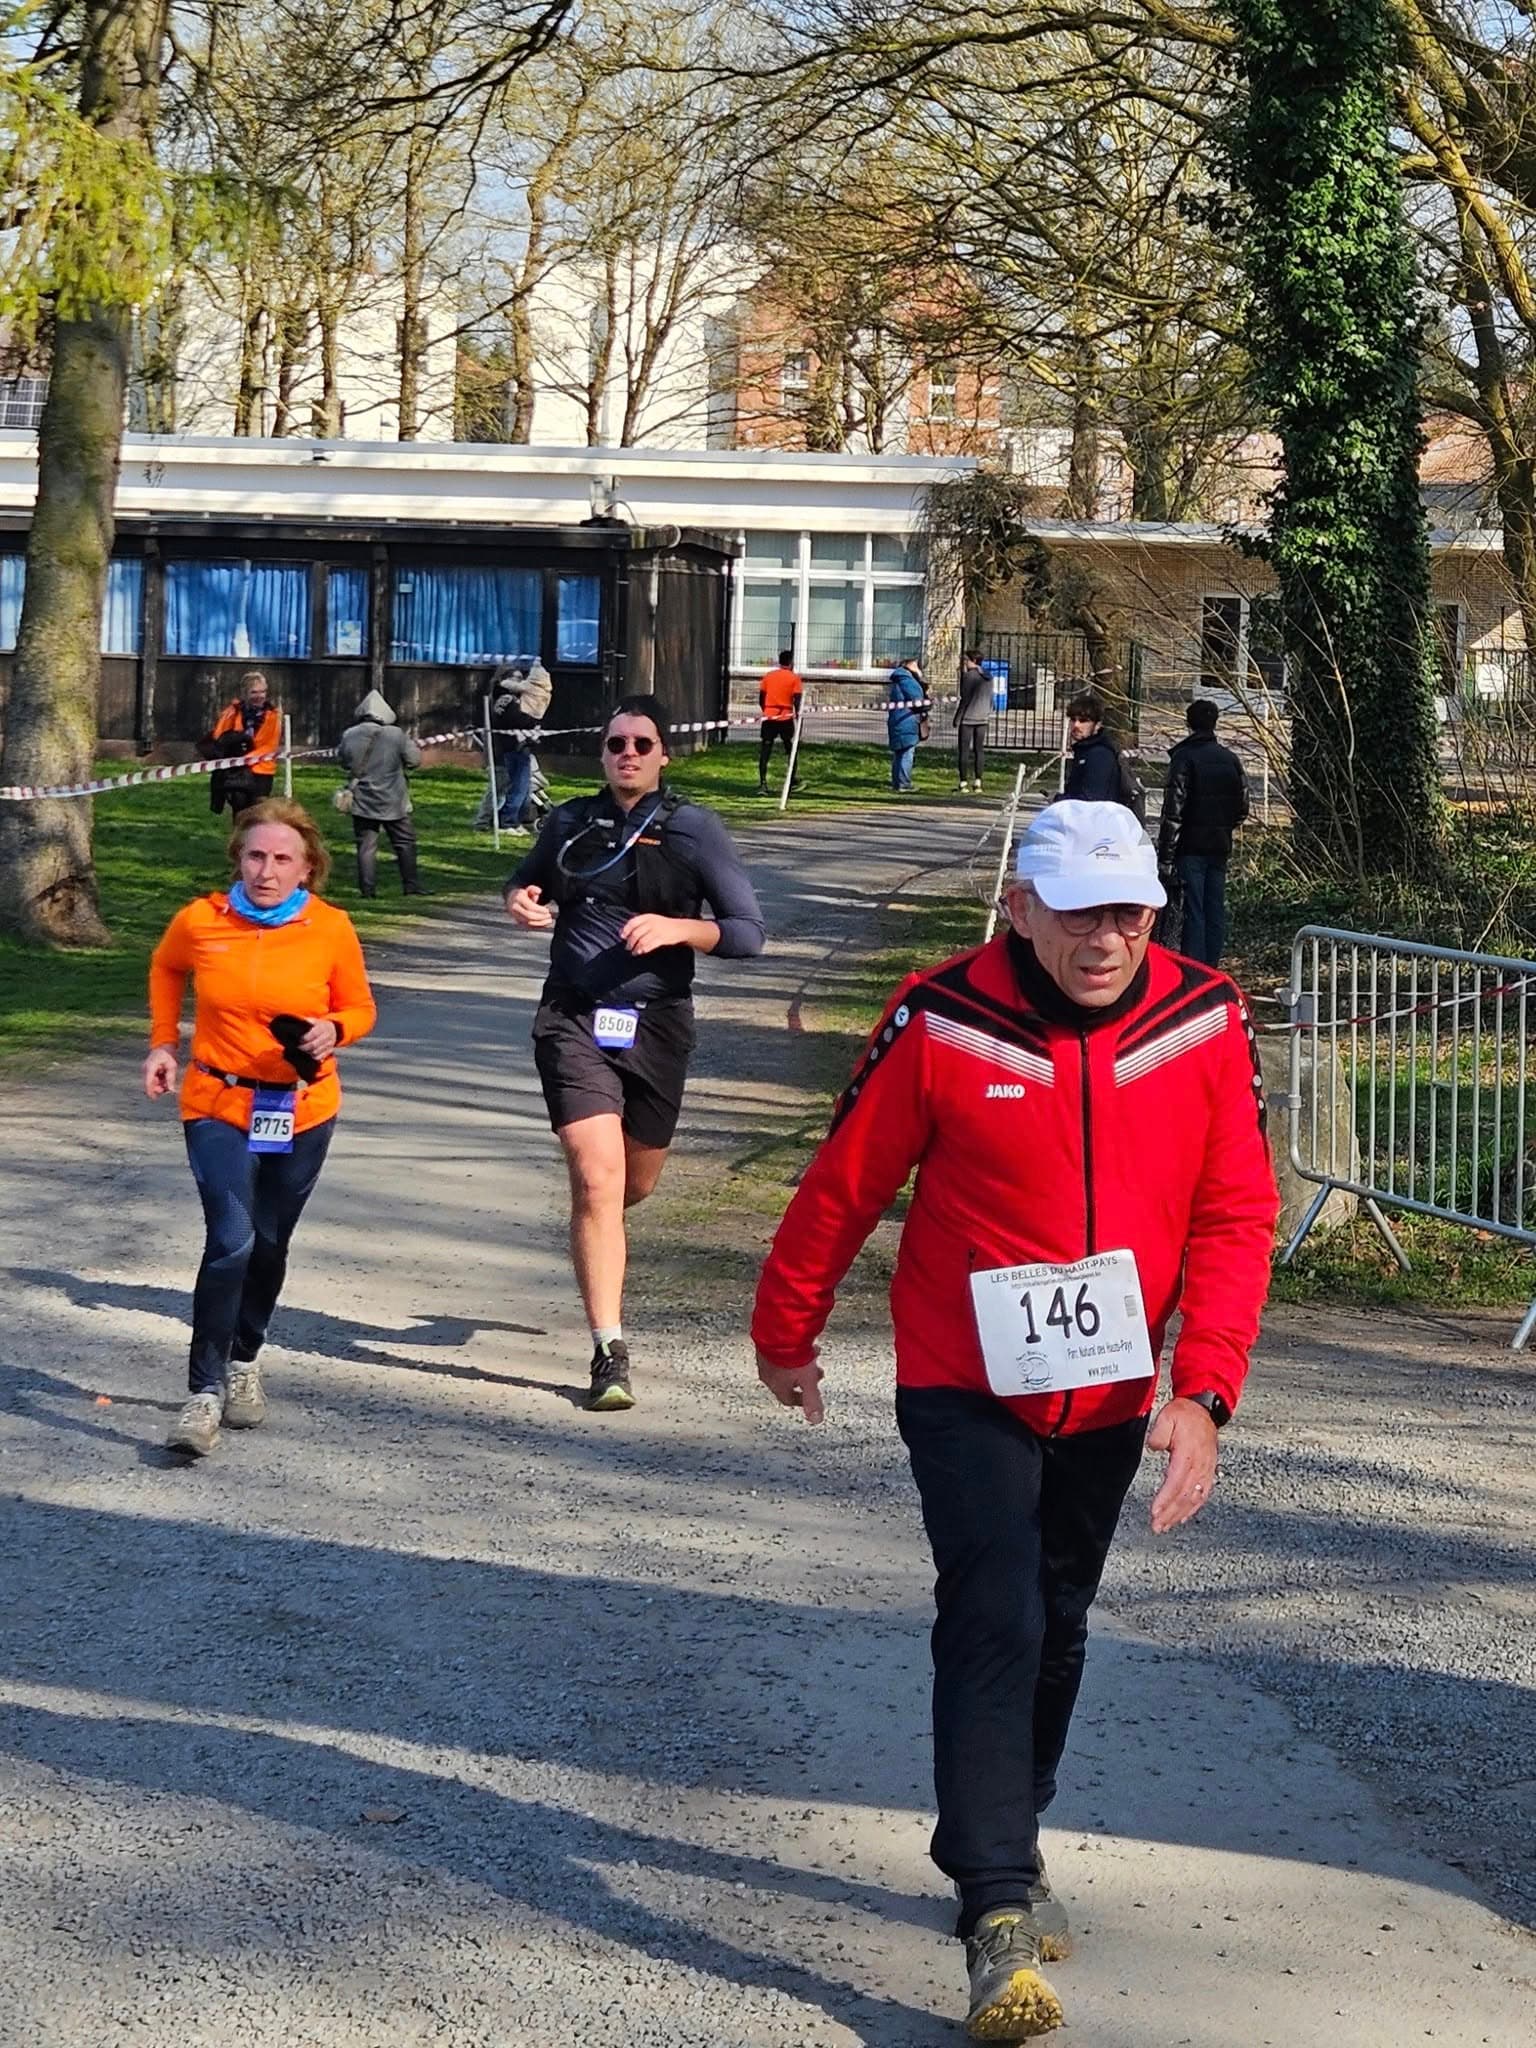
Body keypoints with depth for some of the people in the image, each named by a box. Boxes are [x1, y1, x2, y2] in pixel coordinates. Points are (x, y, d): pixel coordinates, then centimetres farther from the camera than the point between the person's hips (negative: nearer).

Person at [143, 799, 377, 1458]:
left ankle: (244, 1362, 37)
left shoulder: (331, 929, -8)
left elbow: (360, 1008, 5)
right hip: (219, 1106, -2)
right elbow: (165, 969, 16)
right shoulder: (199, 921, -7)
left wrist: (333, 1030, -17)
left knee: (268, 1245, 13)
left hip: (302, 1112, 2)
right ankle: (204, 1394, -14)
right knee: (230, 1241, -17)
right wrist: (164, 1043, 8)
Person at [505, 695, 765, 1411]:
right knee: (598, 1182, -15)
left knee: (637, 1182, 16)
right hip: (574, 1021, 0)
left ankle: (593, 1234, 55)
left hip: (654, 1024, 1)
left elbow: (748, 933, -4)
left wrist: (678, 927, -21)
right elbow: (527, 882, 25)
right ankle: (610, 1353, -12)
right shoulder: (570, 822, 6)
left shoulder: (693, 830, -2)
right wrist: (521, 902, 1)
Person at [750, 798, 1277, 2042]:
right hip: (966, 1389, -4)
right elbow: (843, 1188, -5)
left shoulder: (1205, 1024, -10)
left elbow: (1236, 1216, -8)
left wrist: (1202, 1392, -17)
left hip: (1110, 1396, 4)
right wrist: (786, 1337, 5)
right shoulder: (942, 1024, -17)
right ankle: (1001, 1919, -10)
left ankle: (1004, 1840, 39)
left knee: (1055, 1631, 18)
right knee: (996, 1622, -14)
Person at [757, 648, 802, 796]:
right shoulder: (794, 678, -3)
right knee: (791, 749, 18)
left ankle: (762, 783, -12)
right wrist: (797, 713, 0)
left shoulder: (768, 676, 7)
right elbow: (797, 700, -11)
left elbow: (761, 699, 9)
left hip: (768, 719, 2)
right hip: (786, 719, -2)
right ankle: (791, 779, 27)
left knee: (764, 753, 0)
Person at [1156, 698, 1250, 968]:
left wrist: (1165, 857, -15)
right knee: (1216, 911, 10)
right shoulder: (1231, 760, 9)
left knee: (1193, 912, -6)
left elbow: (1173, 811, -15)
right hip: (1220, 847, 6)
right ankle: (1211, 970, 13)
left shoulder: (1184, 757, -10)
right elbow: (1242, 809, 12)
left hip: (1191, 847, -5)